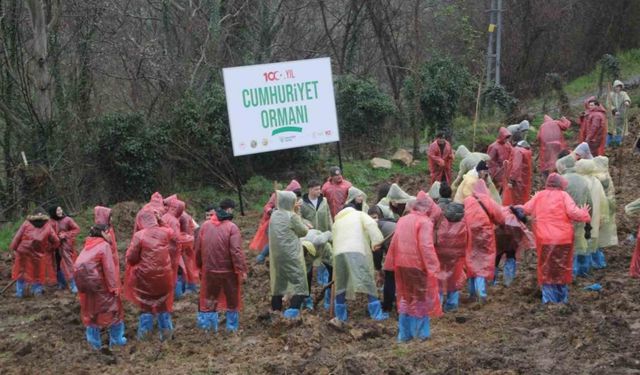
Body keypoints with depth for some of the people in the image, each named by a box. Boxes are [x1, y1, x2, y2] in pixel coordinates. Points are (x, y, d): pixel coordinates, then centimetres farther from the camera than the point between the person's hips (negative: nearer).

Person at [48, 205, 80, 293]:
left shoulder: (67, 220, -8)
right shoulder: (51, 221, 2)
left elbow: (77, 229, -8)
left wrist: (66, 235, -14)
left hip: (65, 246, -4)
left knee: (68, 264, -8)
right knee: (58, 265, 10)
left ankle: (73, 285, -5)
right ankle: (61, 283, 24)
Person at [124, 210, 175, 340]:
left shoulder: (139, 235, -16)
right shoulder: (165, 232, -7)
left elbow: (131, 258, -12)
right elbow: (174, 234, 20)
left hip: (145, 276, -2)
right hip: (164, 275, 3)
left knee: (146, 303, 15)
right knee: (163, 303, 20)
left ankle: (144, 332, 20)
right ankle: (166, 331, 25)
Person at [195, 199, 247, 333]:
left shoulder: (205, 225, 0)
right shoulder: (232, 227, -15)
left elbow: (198, 249, 6)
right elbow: (236, 251, -20)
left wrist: (200, 266, 18)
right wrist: (242, 270, -16)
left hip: (209, 270, 4)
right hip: (228, 271, -4)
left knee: (209, 298, 17)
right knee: (232, 299, 12)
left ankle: (206, 324, 21)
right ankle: (232, 326, 17)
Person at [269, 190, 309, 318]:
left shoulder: (275, 215, 7)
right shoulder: (292, 216, -13)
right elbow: (303, 231, -1)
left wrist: (294, 212, 12)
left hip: (276, 254, 7)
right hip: (290, 255, -7)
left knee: (279, 282, 15)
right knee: (299, 283, -4)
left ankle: (276, 311, 19)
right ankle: (292, 311, -17)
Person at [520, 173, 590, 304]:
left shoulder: (539, 195, 6)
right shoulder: (563, 195, -4)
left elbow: (526, 209, 13)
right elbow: (573, 212, -13)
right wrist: (584, 213, 6)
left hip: (544, 239, 2)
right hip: (563, 238, -2)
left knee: (546, 269, 10)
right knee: (562, 268, 11)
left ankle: (548, 298, 7)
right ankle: (562, 298, 17)